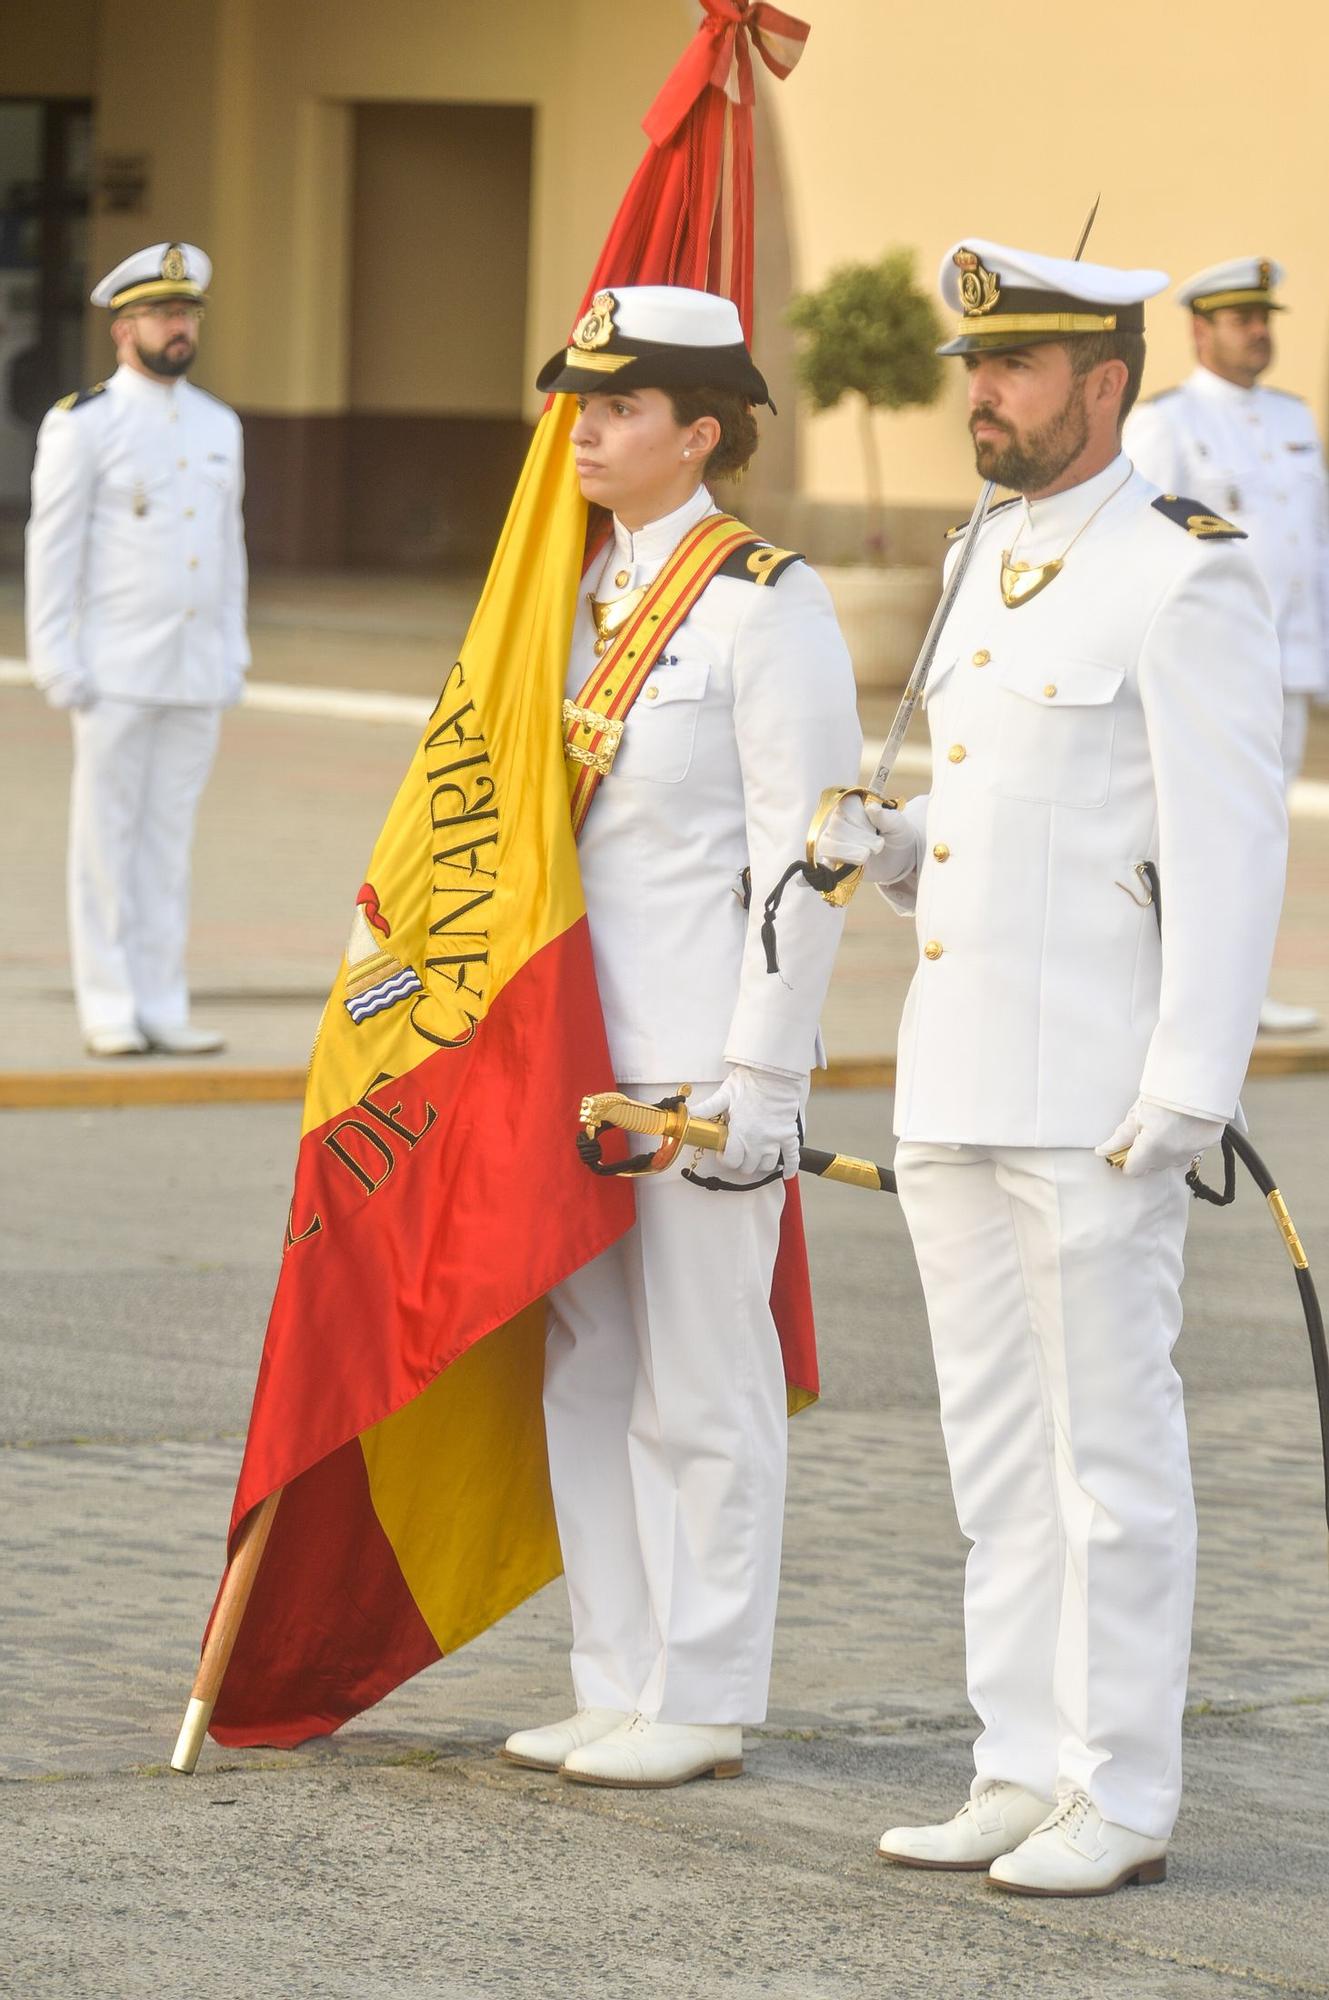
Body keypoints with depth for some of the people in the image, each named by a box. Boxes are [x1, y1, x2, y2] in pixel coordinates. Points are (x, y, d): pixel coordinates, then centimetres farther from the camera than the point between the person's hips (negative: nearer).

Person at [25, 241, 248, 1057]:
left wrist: (234, 654, 13)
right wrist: (58, 662, -10)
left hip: (198, 678, 5)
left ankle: (162, 1008, 11)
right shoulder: (83, 425, -4)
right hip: (117, 674, -5)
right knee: (107, 838, 0)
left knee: (169, 838, 7)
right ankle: (109, 1012, 4)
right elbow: (53, 549, -5)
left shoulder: (219, 426, 13)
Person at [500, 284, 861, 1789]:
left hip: (703, 1056, -8)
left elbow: (802, 858, -14)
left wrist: (760, 1082, -16)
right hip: (586, 1046, 8)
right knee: (587, 1375, 11)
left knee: (700, 1385, 0)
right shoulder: (591, 591, 12)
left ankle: (703, 1707, 8)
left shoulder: (768, 605, -12)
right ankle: (619, 1685, 20)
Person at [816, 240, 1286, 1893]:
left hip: (1096, 1109, -8)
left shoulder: (1183, 579, -10)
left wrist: (1190, 1088, -19)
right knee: (997, 1452, 12)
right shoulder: (996, 563, 16)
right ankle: (1025, 1773, 19)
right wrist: (890, 852, 5)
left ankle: (1121, 1801, 4)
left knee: (1111, 1454, -2)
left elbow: (1228, 851, -14)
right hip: (957, 1089, 8)